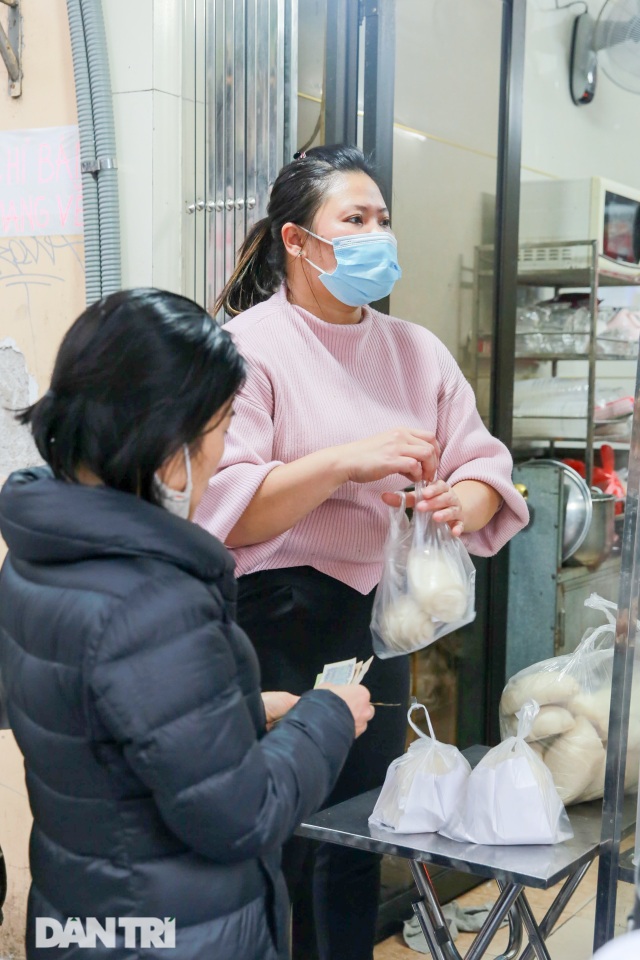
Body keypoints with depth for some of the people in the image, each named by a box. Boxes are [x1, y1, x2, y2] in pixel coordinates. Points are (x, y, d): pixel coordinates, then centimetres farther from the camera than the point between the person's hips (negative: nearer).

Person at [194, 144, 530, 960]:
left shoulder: (417, 350, 9)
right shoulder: (249, 346, -9)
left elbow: (483, 466, 6)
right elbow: (219, 509, -18)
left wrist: (460, 503, -17)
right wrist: (348, 462, -27)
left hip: (380, 620, 6)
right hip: (276, 625, -5)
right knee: (274, 849, 4)